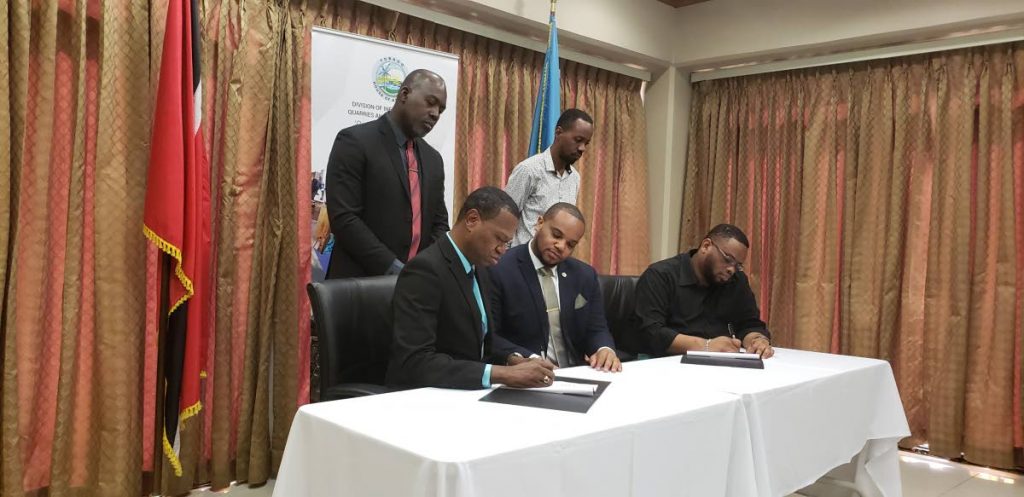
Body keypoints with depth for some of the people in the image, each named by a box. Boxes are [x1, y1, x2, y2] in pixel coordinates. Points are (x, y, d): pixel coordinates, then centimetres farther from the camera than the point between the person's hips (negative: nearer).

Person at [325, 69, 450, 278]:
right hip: (360, 283, -6)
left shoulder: (433, 159, 12)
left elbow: (439, 223, 13)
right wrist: (393, 268, -18)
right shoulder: (354, 141, -8)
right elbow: (343, 218, -15)